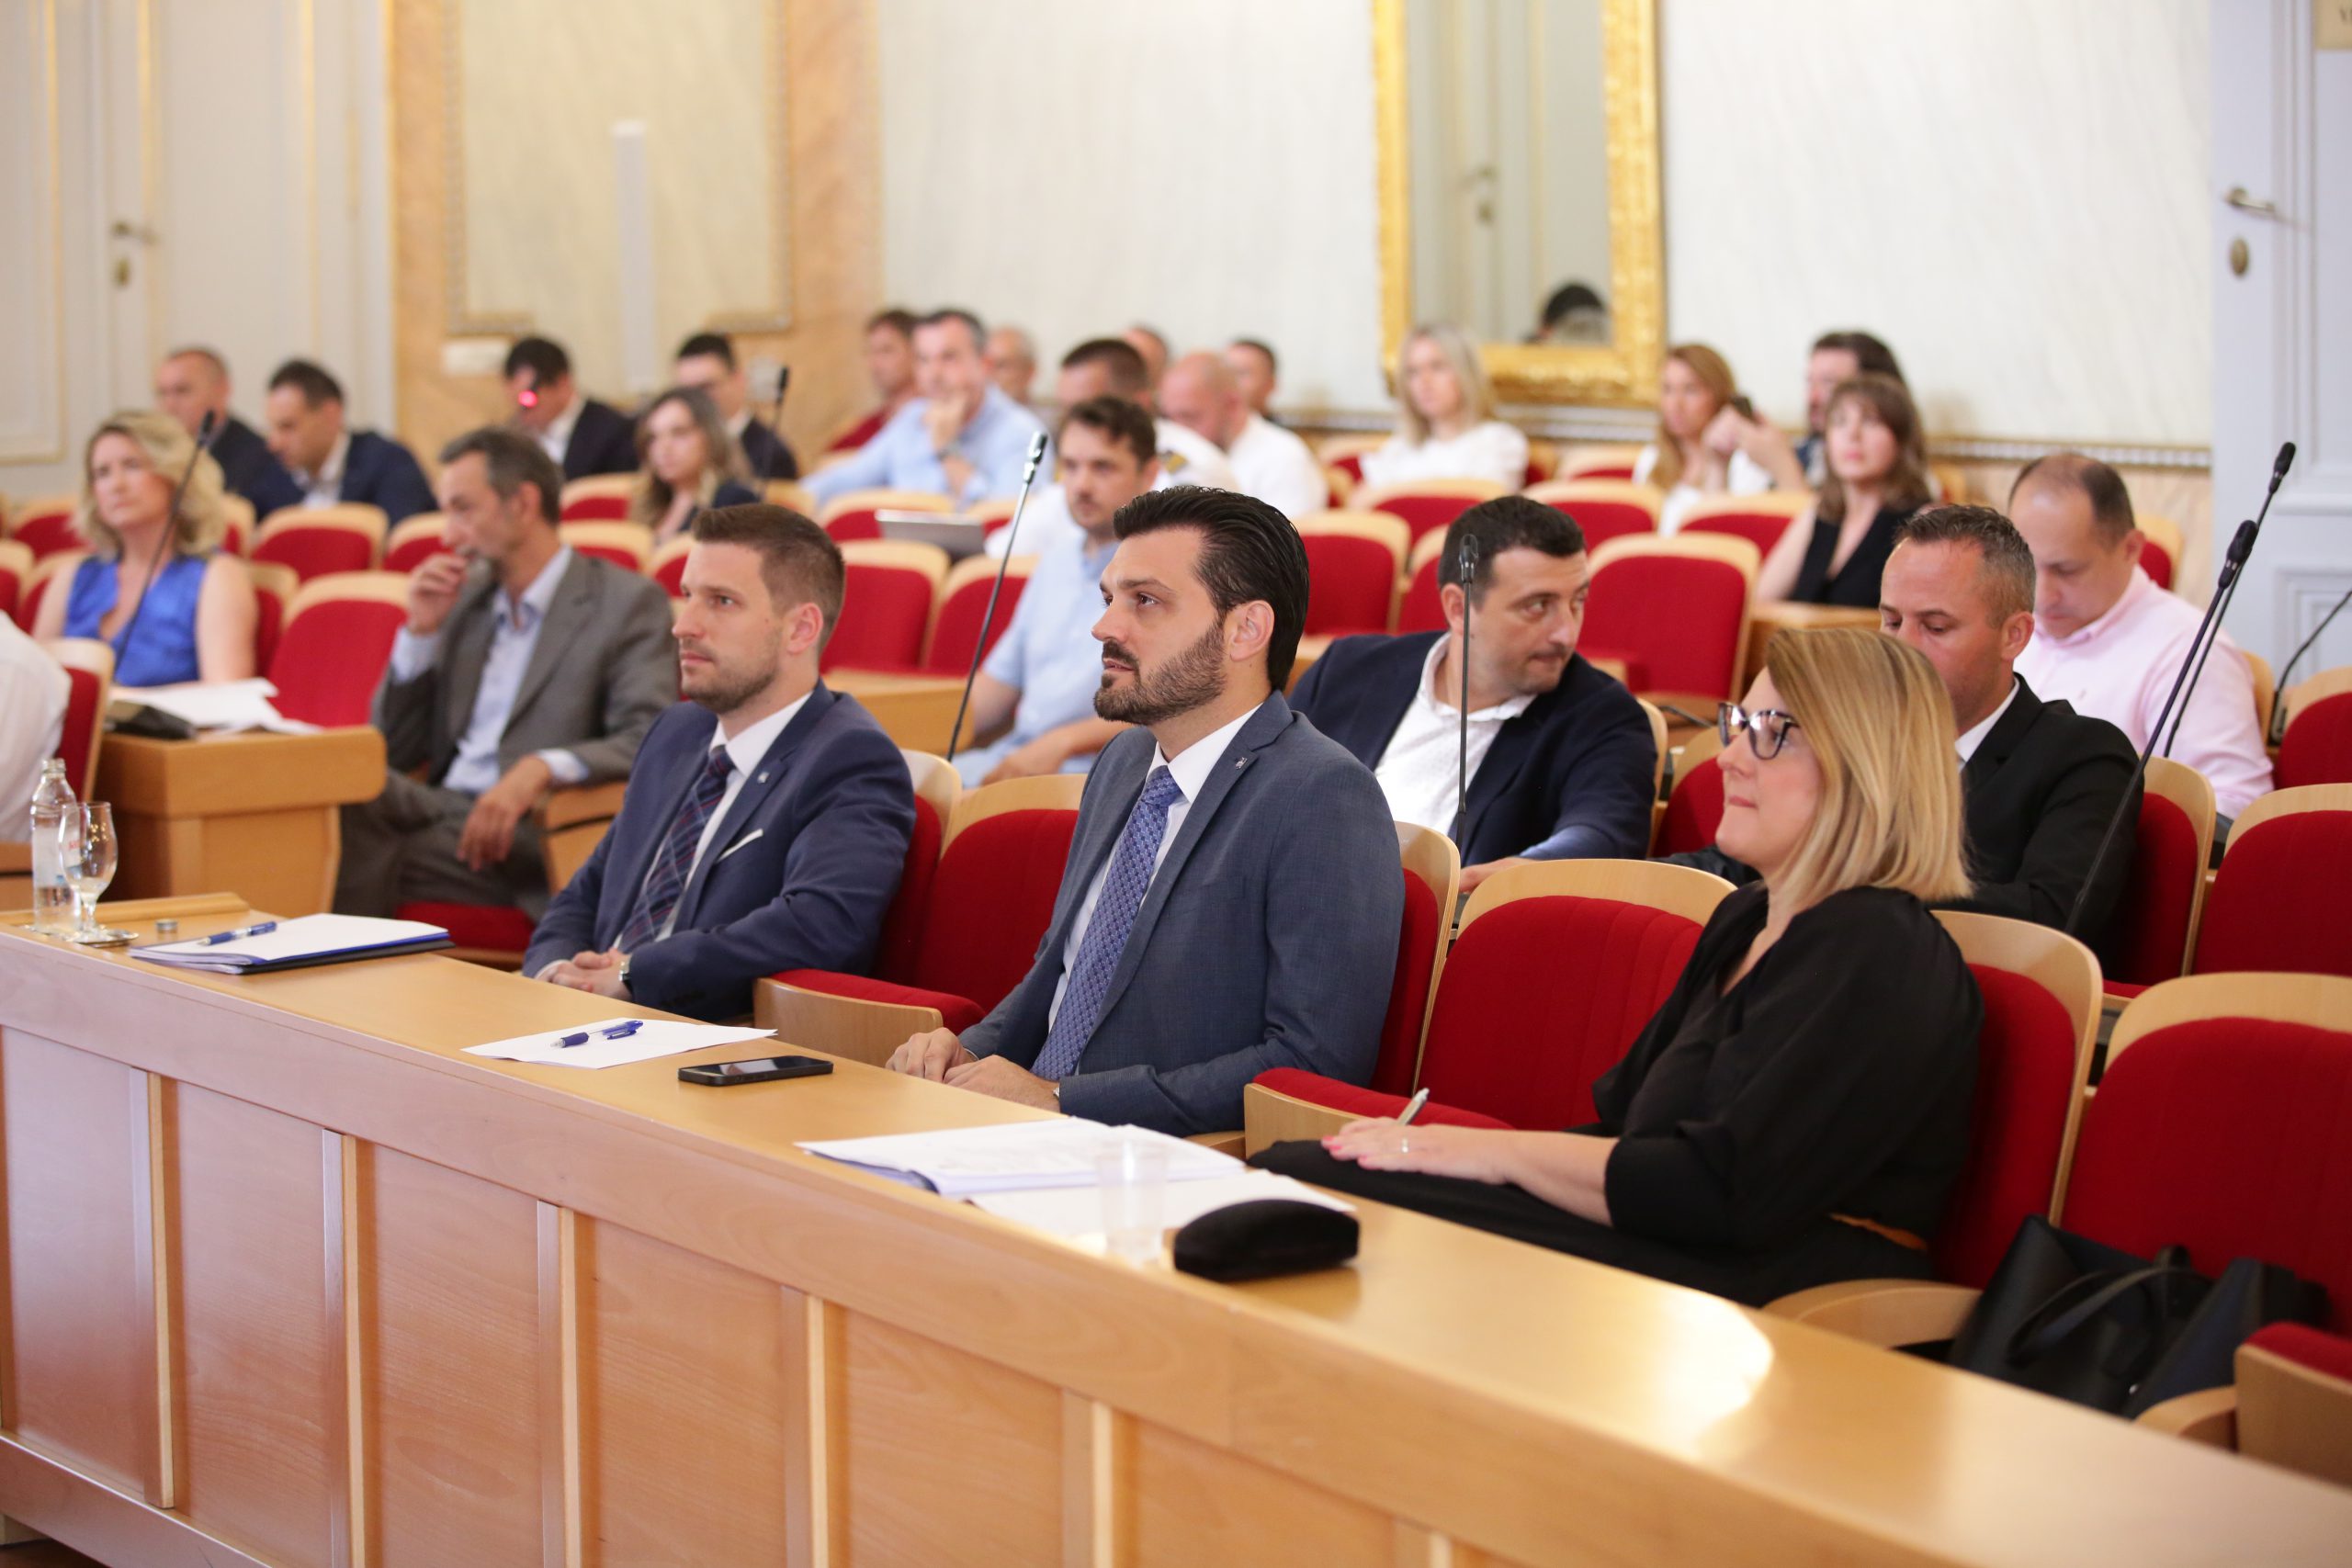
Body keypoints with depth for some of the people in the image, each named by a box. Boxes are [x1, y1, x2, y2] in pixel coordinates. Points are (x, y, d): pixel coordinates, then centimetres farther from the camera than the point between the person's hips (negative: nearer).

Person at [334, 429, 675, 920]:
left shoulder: (628, 602, 2)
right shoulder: (466, 595, 21)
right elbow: (394, 754, 22)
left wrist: (541, 769, -29)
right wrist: (421, 631, 8)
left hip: (528, 832, -6)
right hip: (440, 806, 6)